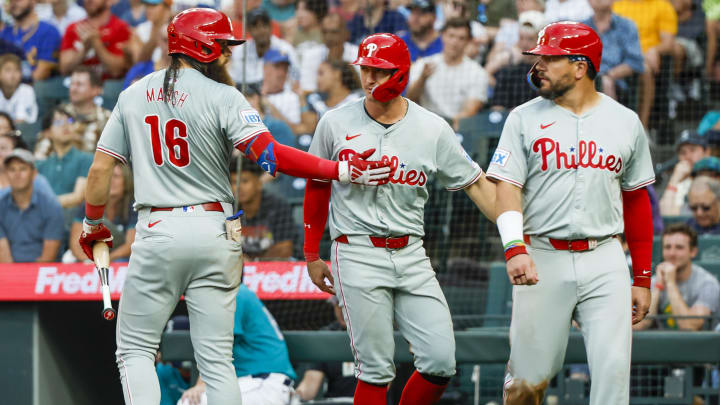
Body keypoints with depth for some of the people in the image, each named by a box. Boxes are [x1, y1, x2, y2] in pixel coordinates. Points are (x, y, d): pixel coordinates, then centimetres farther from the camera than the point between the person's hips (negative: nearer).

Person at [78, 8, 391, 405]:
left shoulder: (132, 95, 7)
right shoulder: (222, 97, -6)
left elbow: (100, 168, 8)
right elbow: (267, 153, -18)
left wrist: (92, 224, 24)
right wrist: (341, 171, -16)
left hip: (157, 232, 1)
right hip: (214, 232, -1)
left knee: (135, 349, 7)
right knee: (216, 359, 4)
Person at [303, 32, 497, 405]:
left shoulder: (432, 129, 3)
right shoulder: (336, 123, 2)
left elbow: (476, 185, 6)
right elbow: (317, 187, 14)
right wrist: (311, 255, 15)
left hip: (411, 256, 2)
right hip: (357, 255, -2)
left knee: (440, 361, -6)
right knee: (375, 369, -7)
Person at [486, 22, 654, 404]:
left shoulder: (625, 122, 9)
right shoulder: (525, 118, 4)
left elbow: (637, 201, 14)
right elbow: (508, 188, -5)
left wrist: (642, 278, 12)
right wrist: (515, 248, -23)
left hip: (605, 260, 1)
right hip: (542, 259, -1)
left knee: (613, 368, -10)